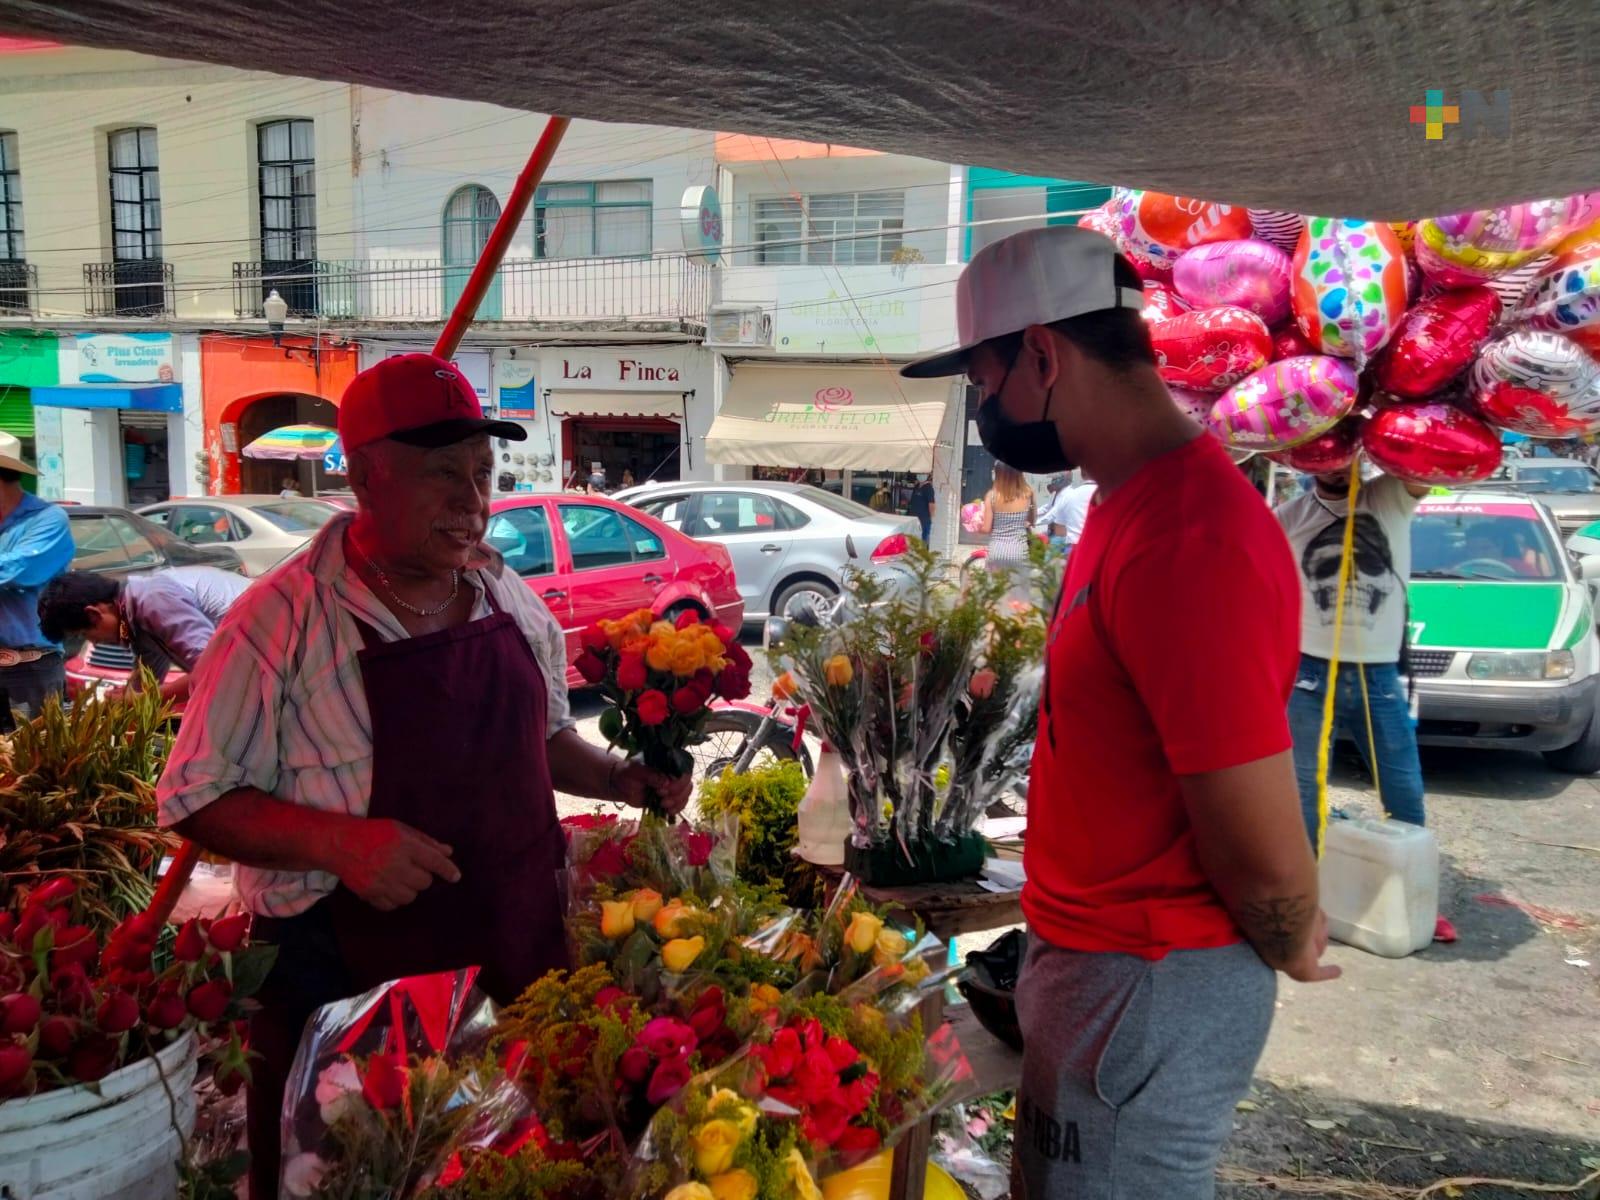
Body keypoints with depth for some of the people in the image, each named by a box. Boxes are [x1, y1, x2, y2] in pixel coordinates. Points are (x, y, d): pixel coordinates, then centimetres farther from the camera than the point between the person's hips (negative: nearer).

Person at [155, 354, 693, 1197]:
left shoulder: (512, 600, 4)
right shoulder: (281, 619, -13)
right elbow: (196, 796, -10)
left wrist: (619, 780, 1)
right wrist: (337, 841, -24)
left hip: (521, 954, 5)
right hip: (344, 976, -4)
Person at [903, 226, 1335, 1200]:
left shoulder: (1192, 543, -29)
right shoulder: (1134, 501, 6)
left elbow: (1266, 858, -25)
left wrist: (1289, 951, -6)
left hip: (1152, 992, -9)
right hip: (1089, 956, 9)